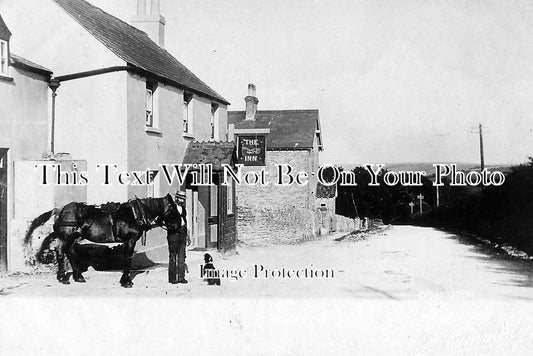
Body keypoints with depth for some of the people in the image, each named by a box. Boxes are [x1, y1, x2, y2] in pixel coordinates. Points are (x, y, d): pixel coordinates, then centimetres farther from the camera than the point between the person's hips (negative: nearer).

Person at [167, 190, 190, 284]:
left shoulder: (183, 209, 15)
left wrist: (187, 236, 20)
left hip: (182, 234, 6)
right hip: (173, 233, -6)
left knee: (182, 256, 6)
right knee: (173, 257, -1)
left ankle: (181, 277, 11)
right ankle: (172, 278, 5)